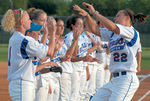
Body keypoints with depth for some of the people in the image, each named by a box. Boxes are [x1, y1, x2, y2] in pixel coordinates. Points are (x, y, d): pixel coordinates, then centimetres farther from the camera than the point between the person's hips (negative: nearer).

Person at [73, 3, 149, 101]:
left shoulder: (133, 32, -8)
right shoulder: (113, 34, 19)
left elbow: (112, 27, -21)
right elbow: (95, 30, 22)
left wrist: (95, 12, -15)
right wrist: (87, 15, 9)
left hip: (127, 79, -9)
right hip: (114, 80, 9)